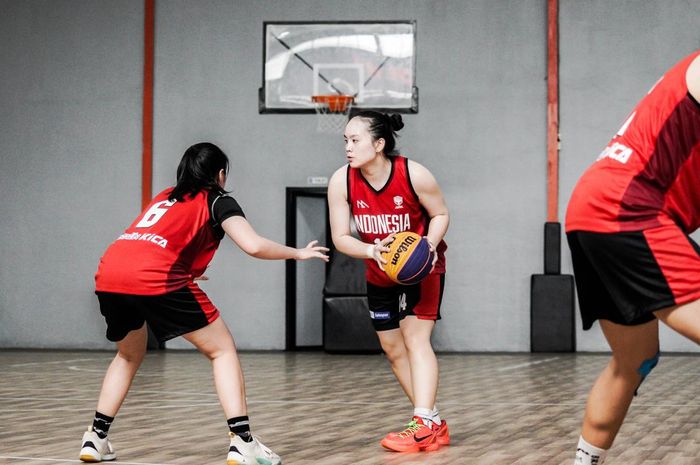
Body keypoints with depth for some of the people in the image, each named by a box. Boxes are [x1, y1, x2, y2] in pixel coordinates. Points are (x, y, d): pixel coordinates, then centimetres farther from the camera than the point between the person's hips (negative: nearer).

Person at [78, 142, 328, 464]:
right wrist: (297, 253, 17)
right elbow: (254, 245, 0)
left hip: (108, 273, 6)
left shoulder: (166, 196, 33)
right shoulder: (217, 201, 15)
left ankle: (96, 438, 22)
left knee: (129, 355, 31)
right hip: (156, 277, -6)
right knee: (222, 350, 8)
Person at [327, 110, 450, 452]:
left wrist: (430, 244, -29)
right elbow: (340, 238, -16)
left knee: (415, 337, -18)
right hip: (380, 274, 5)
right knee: (393, 349, 9)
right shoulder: (341, 182, -19)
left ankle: (424, 425, -22)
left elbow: (440, 214, -11)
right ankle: (433, 423, 21)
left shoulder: (414, 175, -26)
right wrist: (373, 250, -34)